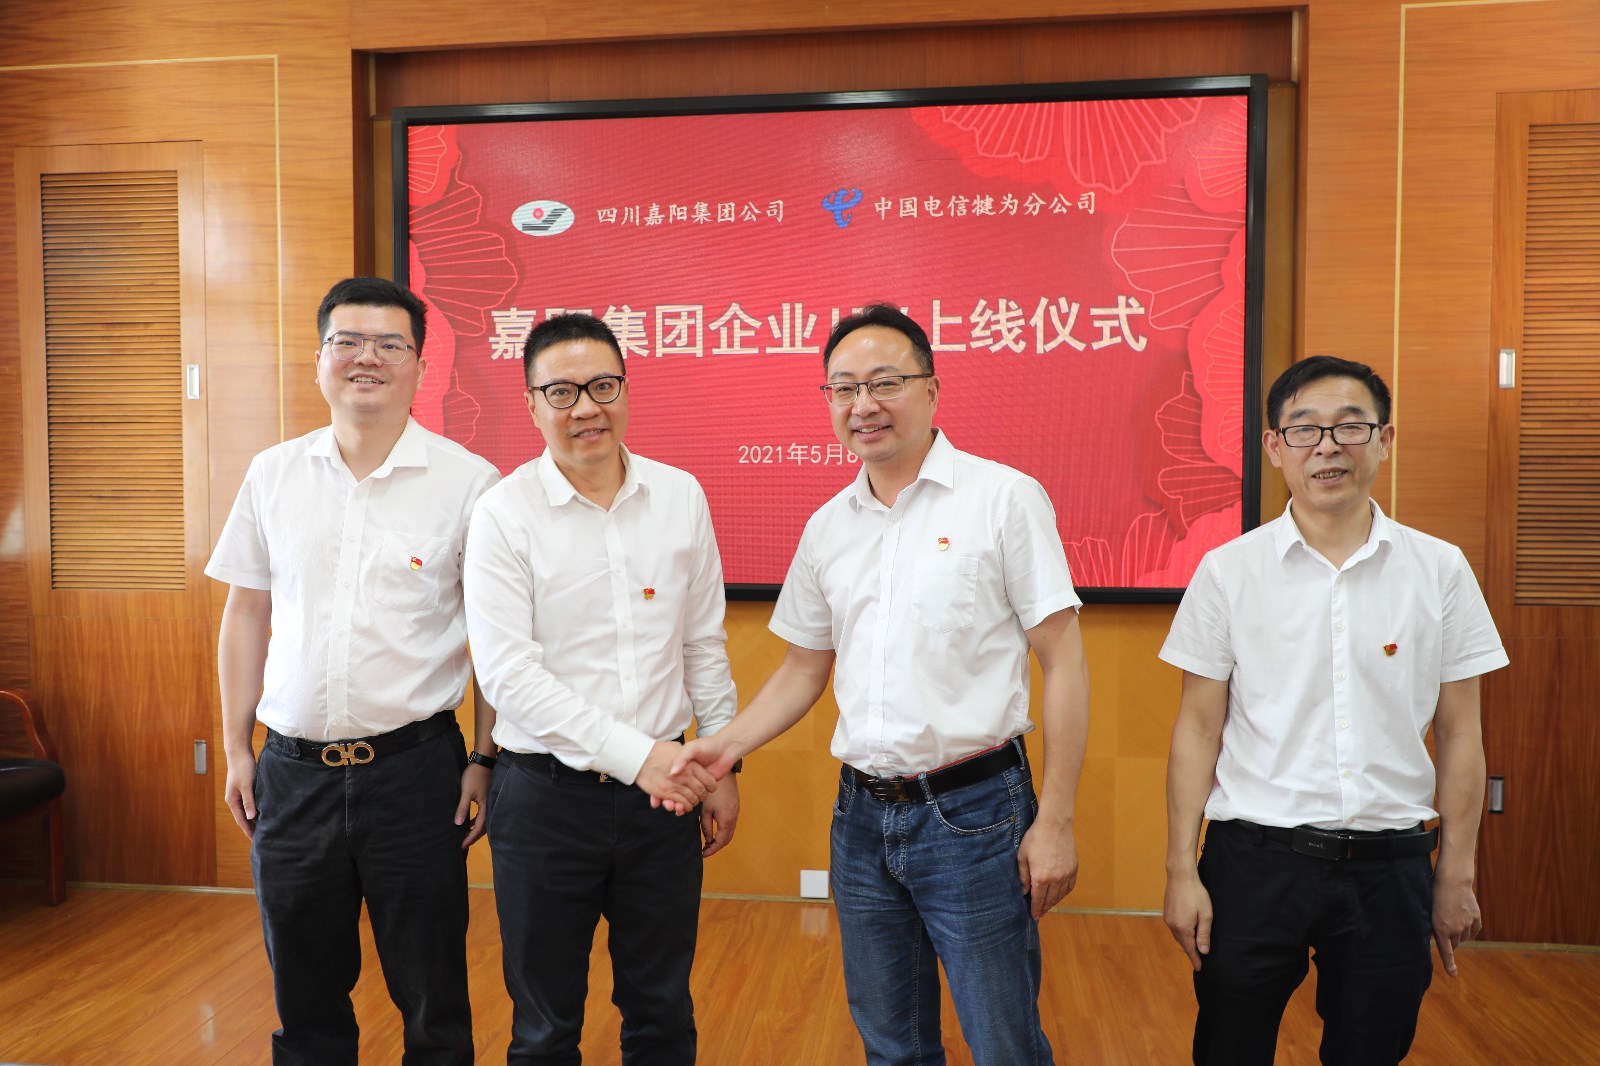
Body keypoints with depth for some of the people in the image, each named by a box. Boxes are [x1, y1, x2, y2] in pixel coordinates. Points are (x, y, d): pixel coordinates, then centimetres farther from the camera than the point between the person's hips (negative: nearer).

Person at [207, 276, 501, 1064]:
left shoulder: (467, 480, -6)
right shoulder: (273, 474, 5)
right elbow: (247, 614, 10)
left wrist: (485, 760, -6)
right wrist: (236, 748, 9)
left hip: (413, 766, -3)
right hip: (293, 769, 3)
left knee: (431, 992, 10)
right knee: (304, 991, 18)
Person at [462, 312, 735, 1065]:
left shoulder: (680, 496, 2)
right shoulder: (504, 513, -9)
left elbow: (704, 646, 8)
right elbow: (507, 672, -15)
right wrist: (633, 753, -19)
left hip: (663, 789, 3)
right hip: (547, 793, -2)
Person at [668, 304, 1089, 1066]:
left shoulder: (1004, 497, -8)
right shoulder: (827, 527, 7)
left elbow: (1063, 664, -9)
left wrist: (1055, 821, -11)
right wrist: (727, 745, 1)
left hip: (971, 811, -5)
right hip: (861, 814, 5)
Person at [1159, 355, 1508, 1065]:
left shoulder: (1441, 570, 1)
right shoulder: (1228, 571, -3)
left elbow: (1459, 733, 5)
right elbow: (1198, 728, -1)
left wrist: (1457, 876, 5)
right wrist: (1181, 870, -3)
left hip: (1390, 865, 1)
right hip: (1255, 855, -1)